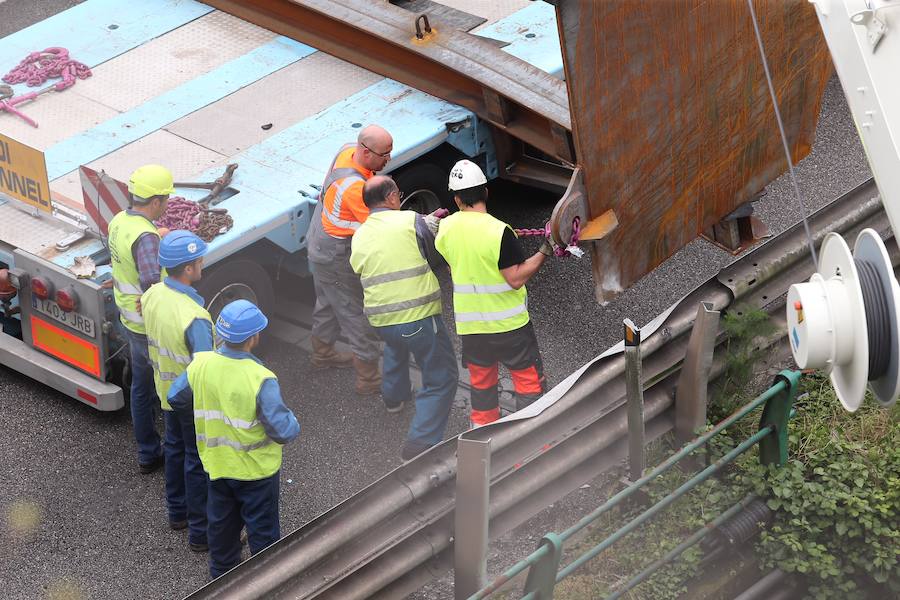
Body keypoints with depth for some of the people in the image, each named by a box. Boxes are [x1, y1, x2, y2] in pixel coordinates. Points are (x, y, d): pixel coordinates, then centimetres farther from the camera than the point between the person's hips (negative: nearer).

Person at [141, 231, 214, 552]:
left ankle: (177, 512, 45)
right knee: (199, 462, 9)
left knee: (175, 448, 27)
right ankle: (200, 532, 22)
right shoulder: (195, 318, -37)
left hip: (166, 389, 8)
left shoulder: (153, 295, -11)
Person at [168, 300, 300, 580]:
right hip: (256, 469, -5)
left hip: (217, 464, 5)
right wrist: (291, 421, -6)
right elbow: (283, 431, -29)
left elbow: (176, 398, 1)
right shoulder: (261, 380, -31)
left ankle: (222, 577, 43)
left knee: (222, 525, 25)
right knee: (262, 530, 15)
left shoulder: (201, 365, -16)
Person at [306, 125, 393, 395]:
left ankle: (323, 353, 52)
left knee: (328, 303, 30)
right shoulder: (355, 187, -39)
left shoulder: (347, 151, -11)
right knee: (358, 315, 3)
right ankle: (369, 378, 15)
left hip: (319, 248, 10)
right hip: (337, 259, -10)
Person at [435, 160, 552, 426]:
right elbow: (516, 279, -20)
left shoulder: (445, 228, -4)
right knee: (529, 379, 8)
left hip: (468, 322, 5)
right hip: (508, 323, -5)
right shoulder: (499, 232, -22)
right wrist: (544, 252, -16)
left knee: (481, 380, 21)